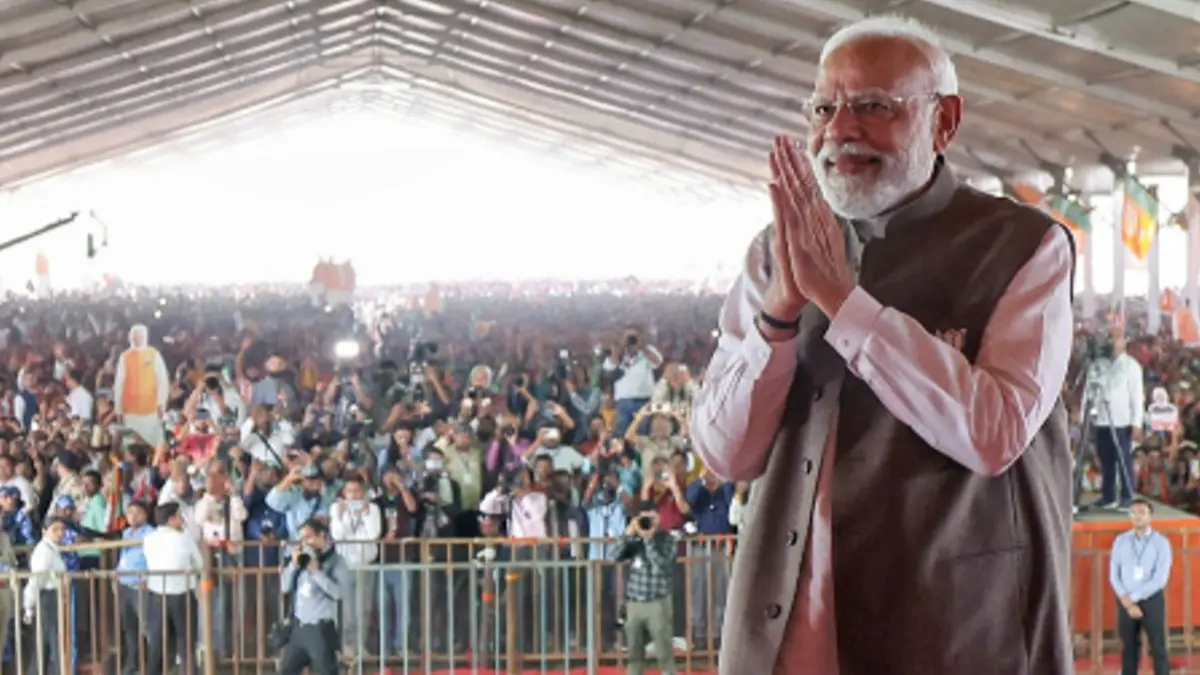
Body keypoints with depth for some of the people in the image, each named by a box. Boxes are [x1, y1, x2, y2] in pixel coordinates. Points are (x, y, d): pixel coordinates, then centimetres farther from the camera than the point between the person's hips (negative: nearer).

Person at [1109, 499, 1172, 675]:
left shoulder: (1161, 542, -6)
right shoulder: (1121, 540, 3)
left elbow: (1160, 579, -13)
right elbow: (1114, 575, 1)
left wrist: (1133, 597, -15)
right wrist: (1127, 602, -12)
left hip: (1152, 600, -3)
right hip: (1126, 602, 3)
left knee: (1158, 648, 2)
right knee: (1129, 648, 10)